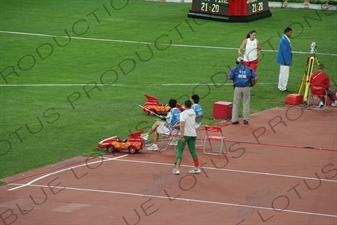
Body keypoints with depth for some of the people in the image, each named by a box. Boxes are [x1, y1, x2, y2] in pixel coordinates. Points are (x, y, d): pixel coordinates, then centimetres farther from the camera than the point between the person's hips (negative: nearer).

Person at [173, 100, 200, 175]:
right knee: (193, 151, 15)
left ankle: (176, 169, -9)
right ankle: (197, 168, 20)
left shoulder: (183, 114, -13)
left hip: (185, 135, -5)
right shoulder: (193, 112, 6)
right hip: (193, 134, 5)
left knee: (180, 151, -1)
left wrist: (182, 136, -23)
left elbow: (182, 125, -23)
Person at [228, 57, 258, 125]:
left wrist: (234, 78, 13)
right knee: (246, 103, 10)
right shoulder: (248, 69, 6)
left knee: (236, 104, 7)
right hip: (246, 88, 1)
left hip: (237, 88, -1)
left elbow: (229, 77, -6)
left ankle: (234, 120, 6)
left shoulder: (235, 69, 2)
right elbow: (256, 77, -1)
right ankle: (245, 119, 11)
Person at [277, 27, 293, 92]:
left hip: (284, 60, 11)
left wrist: (287, 60, 19)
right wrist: (286, 61, -21)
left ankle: (280, 87, 26)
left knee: (282, 73, 17)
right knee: (284, 74, -5)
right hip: (285, 60, -11)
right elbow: (284, 51, -23)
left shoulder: (285, 39, 11)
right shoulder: (284, 40, -21)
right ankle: (282, 88, 1)